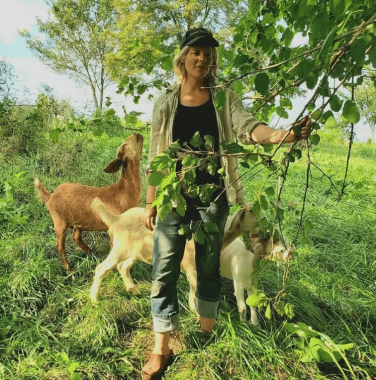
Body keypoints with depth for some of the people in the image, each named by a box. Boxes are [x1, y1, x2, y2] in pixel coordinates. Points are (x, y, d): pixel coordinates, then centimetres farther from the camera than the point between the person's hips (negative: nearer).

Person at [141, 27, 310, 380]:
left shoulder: (224, 98, 3)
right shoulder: (165, 103, 3)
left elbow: (246, 126, -16)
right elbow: (155, 156, 3)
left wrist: (277, 135, -38)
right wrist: (150, 203, 2)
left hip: (213, 197, 1)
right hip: (175, 197, 0)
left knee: (209, 268, 13)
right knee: (164, 271, 0)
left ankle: (207, 333, 33)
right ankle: (161, 350, 14)